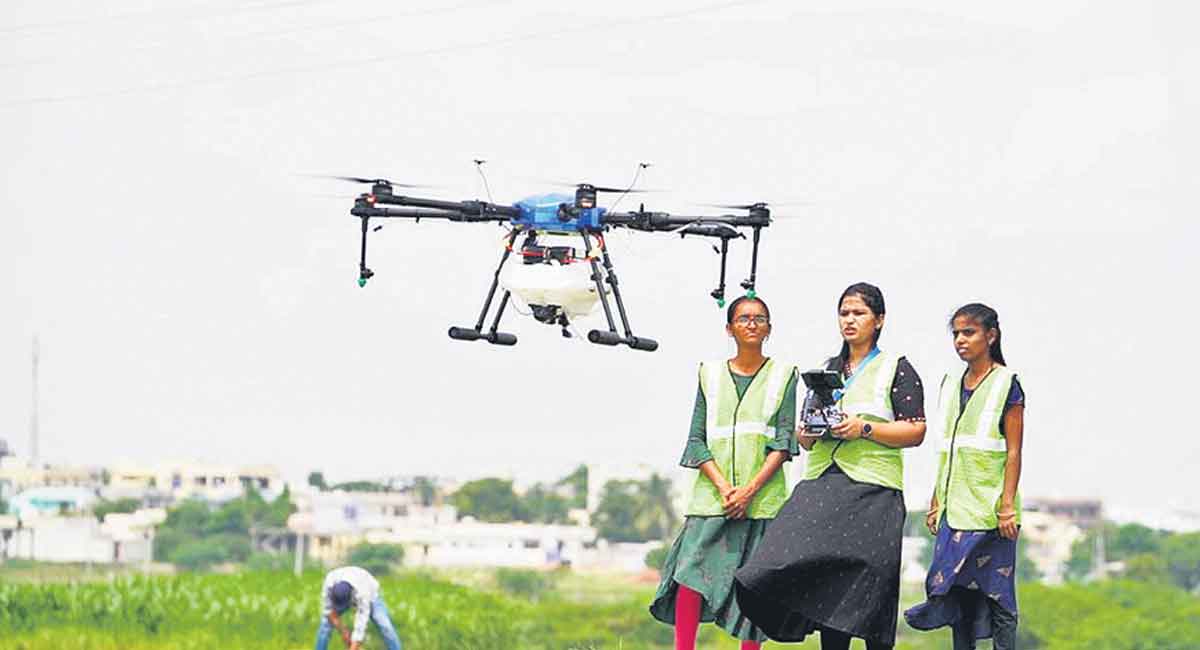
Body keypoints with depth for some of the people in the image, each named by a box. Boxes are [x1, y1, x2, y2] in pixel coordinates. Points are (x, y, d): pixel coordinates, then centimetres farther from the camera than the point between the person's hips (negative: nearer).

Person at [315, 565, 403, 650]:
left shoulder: (362, 594, -46)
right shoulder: (329, 582, -39)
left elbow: (360, 629, -45)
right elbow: (328, 609, -24)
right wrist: (343, 631, -24)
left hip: (371, 594, -3)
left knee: (385, 626, -20)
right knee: (326, 623, -15)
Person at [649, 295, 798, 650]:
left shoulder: (783, 375, 8)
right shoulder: (711, 374, 12)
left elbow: (783, 442, 0)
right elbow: (697, 440, 6)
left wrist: (749, 490, -11)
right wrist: (723, 486, -9)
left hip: (763, 496, -1)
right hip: (712, 493, 1)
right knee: (691, 573, -13)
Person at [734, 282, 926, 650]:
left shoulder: (896, 369, 5)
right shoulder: (826, 370, 20)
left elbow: (916, 432, -3)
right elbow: (803, 436, 24)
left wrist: (864, 428, -14)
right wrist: (807, 432, 1)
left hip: (872, 491, -4)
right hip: (820, 485, 4)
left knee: (867, 591, -7)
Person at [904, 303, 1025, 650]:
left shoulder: (1005, 384, -4)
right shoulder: (951, 385, 13)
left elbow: (1014, 452, -8)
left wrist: (1007, 506, -14)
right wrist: (936, 502, 13)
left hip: (990, 510, -6)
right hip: (955, 509, 6)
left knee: (996, 592, -5)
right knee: (958, 590, 4)